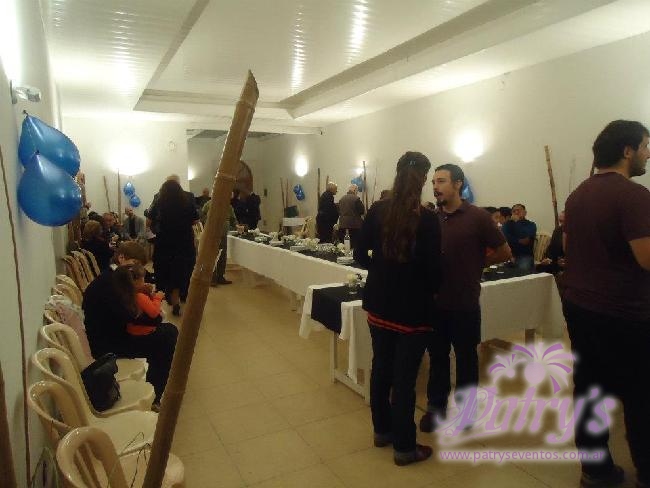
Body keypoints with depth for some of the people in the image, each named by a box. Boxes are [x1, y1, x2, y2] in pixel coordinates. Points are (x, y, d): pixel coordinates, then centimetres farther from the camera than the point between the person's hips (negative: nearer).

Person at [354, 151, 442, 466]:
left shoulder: (377, 211, -4)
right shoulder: (427, 219, -18)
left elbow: (360, 255, 2)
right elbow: (433, 269, -14)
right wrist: (431, 289, 7)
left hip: (379, 304, 5)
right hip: (412, 309, -5)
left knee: (381, 367, 19)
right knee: (405, 376, 7)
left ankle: (382, 430, 37)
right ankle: (404, 448, 23)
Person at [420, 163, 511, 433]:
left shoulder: (478, 217, -9)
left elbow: (504, 253, 0)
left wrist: (474, 263, -1)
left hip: (464, 304, -3)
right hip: (435, 302, 3)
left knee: (465, 358, 13)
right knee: (436, 356, 15)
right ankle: (435, 407, 32)